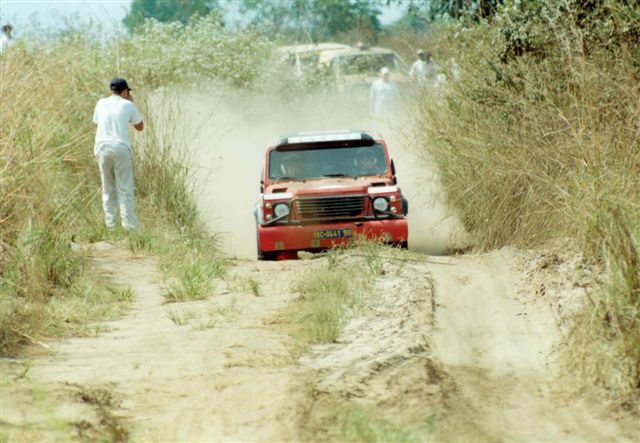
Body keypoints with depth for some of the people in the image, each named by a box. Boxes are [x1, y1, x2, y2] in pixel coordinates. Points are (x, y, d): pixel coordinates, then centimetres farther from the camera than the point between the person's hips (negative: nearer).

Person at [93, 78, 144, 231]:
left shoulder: (101, 104, 11)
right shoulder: (128, 105, 2)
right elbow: (140, 127, 14)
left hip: (102, 147, 3)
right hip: (121, 147, -3)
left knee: (108, 189, 10)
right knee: (125, 189, -1)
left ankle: (110, 225, 7)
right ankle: (130, 225, -8)